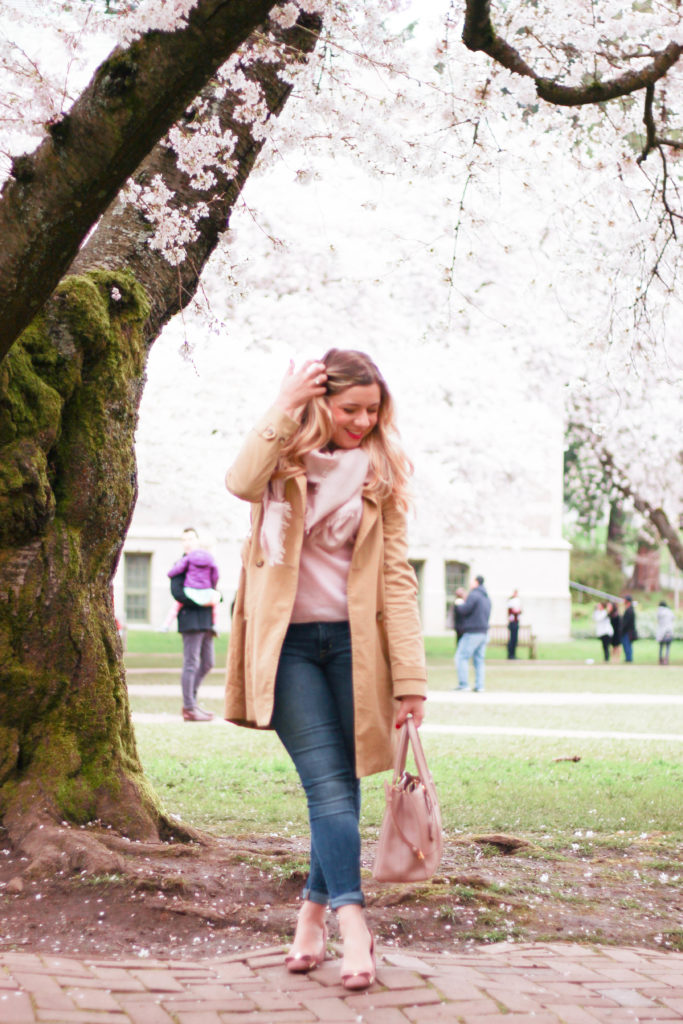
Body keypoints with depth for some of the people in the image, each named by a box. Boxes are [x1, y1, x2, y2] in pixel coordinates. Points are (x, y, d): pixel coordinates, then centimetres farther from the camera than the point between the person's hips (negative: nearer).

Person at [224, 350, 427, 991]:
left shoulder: (382, 471, 6)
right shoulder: (285, 456, 5)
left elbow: (397, 576, 0)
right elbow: (242, 482, -21)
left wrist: (411, 678, -6)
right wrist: (285, 406, -15)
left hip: (352, 642, 2)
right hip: (287, 642, -1)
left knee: (342, 783, 4)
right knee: (327, 782, -10)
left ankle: (314, 913, 19)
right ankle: (353, 925, -16)